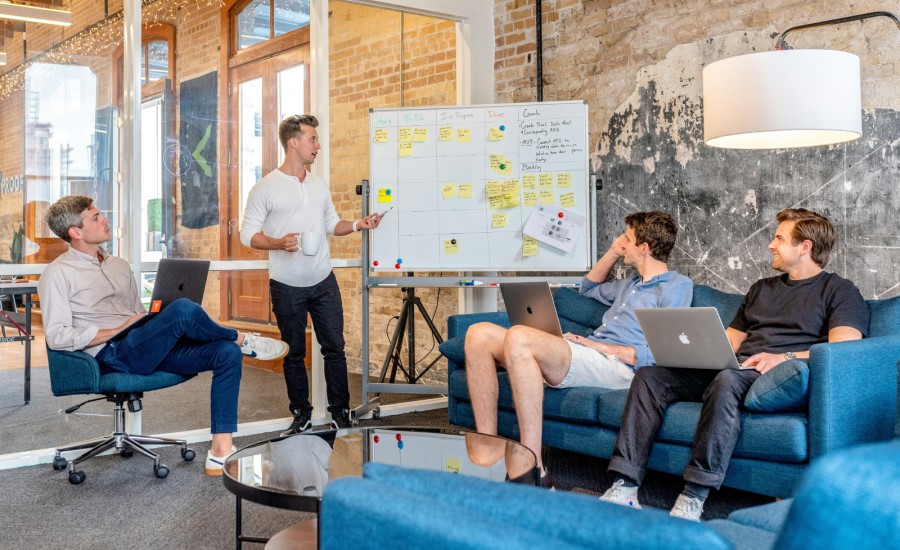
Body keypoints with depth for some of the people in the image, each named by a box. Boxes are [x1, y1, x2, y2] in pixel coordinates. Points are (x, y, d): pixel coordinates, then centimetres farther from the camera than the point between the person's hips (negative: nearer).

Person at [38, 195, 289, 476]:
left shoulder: (119, 265, 24)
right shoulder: (57, 274, 1)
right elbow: (57, 337, -9)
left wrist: (159, 328, 4)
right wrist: (118, 330, -12)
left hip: (151, 349, 8)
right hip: (113, 355, -7)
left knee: (227, 353, -15)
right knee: (183, 308, -32)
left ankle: (221, 453, -19)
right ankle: (242, 339, -1)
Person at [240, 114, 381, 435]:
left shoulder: (320, 185, 9)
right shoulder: (265, 188, -6)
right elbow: (248, 234, -7)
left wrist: (357, 225, -1)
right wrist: (279, 243, -24)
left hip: (323, 282, 4)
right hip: (287, 287, -4)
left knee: (334, 348, 5)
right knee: (294, 354, 8)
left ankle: (340, 413, 16)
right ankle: (301, 416, 22)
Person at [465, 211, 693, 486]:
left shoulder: (678, 286, 3)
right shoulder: (633, 283, 31)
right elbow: (589, 288, 50)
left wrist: (602, 347, -11)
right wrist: (613, 252, 34)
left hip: (617, 366, -9)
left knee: (518, 337, -35)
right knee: (480, 334, -8)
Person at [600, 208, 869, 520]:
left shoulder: (840, 292, 8)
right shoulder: (761, 288, 30)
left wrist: (785, 357, -23)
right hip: (734, 368, 7)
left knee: (727, 380, -40)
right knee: (650, 375, -15)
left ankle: (693, 499, -38)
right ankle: (625, 488, -24)